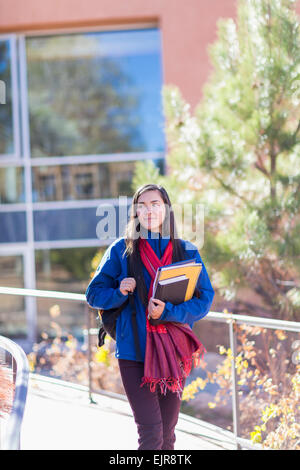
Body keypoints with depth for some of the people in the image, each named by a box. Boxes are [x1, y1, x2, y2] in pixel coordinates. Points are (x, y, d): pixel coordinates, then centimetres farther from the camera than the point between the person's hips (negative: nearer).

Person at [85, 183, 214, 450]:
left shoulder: (186, 252, 6)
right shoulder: (121, 251, 3)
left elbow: (205, 299, 0)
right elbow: (94, 294, 6)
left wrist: (168, 311, -15)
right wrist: (119, 293, -14)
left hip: (174, 351, 2)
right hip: (134, 350, -2)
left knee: (167, 435, 9)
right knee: (151, 434, -11)